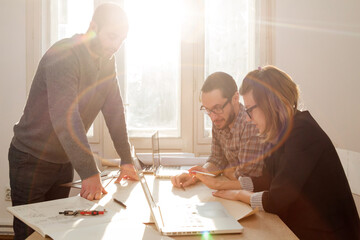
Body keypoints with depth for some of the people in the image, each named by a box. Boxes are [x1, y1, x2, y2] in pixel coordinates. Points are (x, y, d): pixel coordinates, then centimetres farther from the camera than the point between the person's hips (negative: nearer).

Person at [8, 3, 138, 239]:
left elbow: (115, 111, 0)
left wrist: (127, 160, -4)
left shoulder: (107, 61, 0)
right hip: (32, 159, -7)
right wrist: (90, 173, -41)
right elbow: (65, 118, -35)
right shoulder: (63, 55, -24)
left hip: (65, 161, 7)